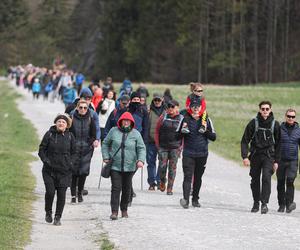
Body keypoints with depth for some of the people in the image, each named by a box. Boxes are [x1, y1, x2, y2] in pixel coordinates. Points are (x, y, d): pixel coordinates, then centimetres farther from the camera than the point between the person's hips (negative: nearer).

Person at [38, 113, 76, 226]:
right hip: (49, 170, -1)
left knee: (61, 194, 0)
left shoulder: (70, 136, 4)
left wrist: (71, 163, -1)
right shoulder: (49, 134, -2)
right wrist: (46, 160, -10)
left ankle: (58, 217, 9)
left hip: (65, 171, 1)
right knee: (50, 192, -8)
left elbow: (74, 152, 13)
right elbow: (41, 150, 3)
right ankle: (48, 212, 18)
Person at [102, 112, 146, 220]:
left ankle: (124, 209, 25)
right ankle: (114, 211, -7)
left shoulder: (136, 134, 3)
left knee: (127, 189, 10)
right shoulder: (113, 131, 3)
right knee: (116, 188, -8)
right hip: (115, 166, -1)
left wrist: (140, 160, -14)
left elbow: (141, 148, 2)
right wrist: (106, 156, 2)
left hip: (129, 167, 1)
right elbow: (105, 144, 13)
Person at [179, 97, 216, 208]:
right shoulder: (185, 119, 2)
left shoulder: (206, 120, 6)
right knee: (188, 176, -13)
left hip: (202, 154, 2)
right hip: (188, 153, -2)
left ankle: (195, 199, 22)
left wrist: (206, 131, -11)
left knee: (198, 177, 11)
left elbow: (213, 137, 7)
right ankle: (186, 199, -22)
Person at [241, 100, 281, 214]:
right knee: (255, 180, 7)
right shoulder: (253, 123, -1)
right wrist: (245, 156, -11)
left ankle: (264, 203, -18)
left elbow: (278, 144, 6)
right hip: (255, 155, 1)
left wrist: (276, 161, 2)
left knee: (266, 177, -18)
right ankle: (256, 203, 21)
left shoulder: (275, 124, 1)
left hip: (269, 155, -1)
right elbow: (245, 140, 0)